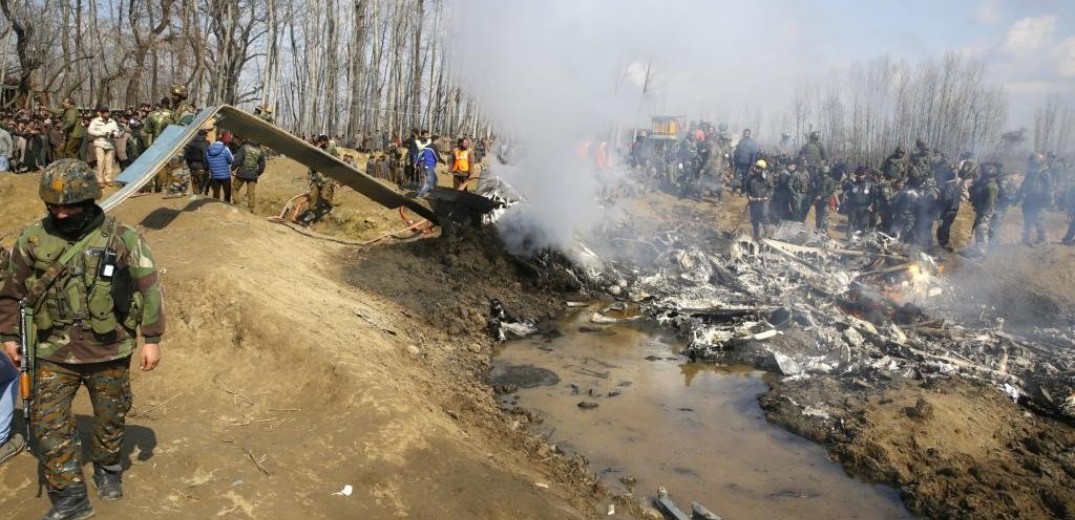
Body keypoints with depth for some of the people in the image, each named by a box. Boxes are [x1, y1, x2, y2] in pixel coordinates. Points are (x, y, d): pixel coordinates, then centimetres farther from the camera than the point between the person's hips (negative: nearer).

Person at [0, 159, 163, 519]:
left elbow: (150, 288, -6)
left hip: (109, 353, -2)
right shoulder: (33, 240, -4)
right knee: (48, 423, -1)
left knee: (110, 419, 15)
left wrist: (152, 339, -5)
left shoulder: (122, 239, -12)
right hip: (53, 354, 2)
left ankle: (108, 468, 41)